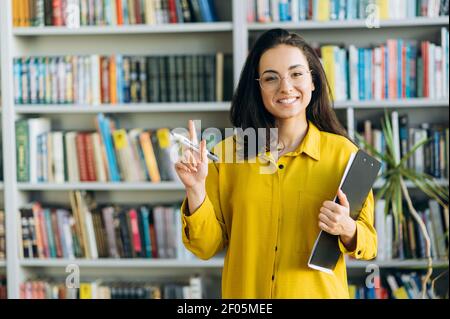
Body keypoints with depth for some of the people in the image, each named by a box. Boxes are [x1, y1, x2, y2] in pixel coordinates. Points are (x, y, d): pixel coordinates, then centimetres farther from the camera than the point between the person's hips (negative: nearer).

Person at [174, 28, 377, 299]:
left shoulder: (343, 152, -9)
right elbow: (208, 246, -3)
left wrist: (346, 230, -23)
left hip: (318, 292, 0)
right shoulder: (226, 154, -5)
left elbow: (368, 244, -3)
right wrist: (196, 189, -18)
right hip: (246, 292, 1)